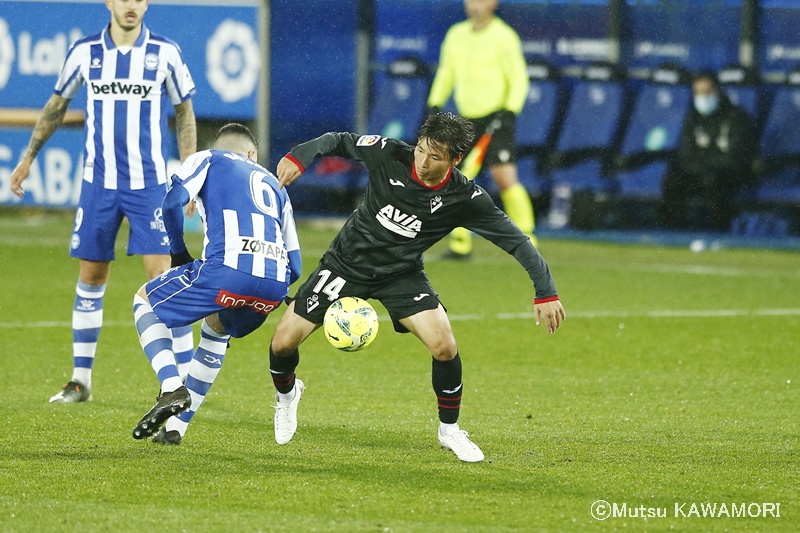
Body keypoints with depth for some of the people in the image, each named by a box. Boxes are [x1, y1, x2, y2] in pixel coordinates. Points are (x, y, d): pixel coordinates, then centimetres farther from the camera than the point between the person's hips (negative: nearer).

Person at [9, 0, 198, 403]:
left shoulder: (165, 53, -2)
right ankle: (81, 380, 15)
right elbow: (57, 104, 16)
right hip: (98, 183, 2)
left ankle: (184, 380, -6)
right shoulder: (85, 52, 1)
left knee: (161, 275, -10)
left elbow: (184, 111, 9)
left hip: (149, 183, -2)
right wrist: (28, 158, 20)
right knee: (90, 278, 5)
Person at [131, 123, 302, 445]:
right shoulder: (274, 185, 34)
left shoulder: (207, 160, 22)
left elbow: (173, 203, 2)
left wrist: (179, 253, 17)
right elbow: (294, 267, 28)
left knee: (145, 302, 19)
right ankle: (175, 427, 30)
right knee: (216, 328, 36)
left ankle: (172, 389, -4)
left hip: (228, 268, -5)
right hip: (275, 286, 5)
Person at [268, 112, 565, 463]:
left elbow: (514, 240, -16)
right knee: (283, 343, -6)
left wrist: (545, 290, -23)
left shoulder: (464, 198, -21)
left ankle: (449, 430, 6)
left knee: (444, 347, -21)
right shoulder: (389, 155, -21)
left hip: (402, 274, 0)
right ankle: (287, 393, 32)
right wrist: (300, 156, -22)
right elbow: (340, 142, -4)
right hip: (347, 263, 0)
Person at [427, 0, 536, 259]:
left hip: (497, 118, -6)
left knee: (505, 177, -14)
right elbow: (446, 74, 21)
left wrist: (510, 111, -17)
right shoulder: (456, 34, 11)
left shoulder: (504, 36, -6)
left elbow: (519, 79, -6)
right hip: (466, 119, 6)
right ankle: (460, 244, 9)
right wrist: (435, 105, 12)